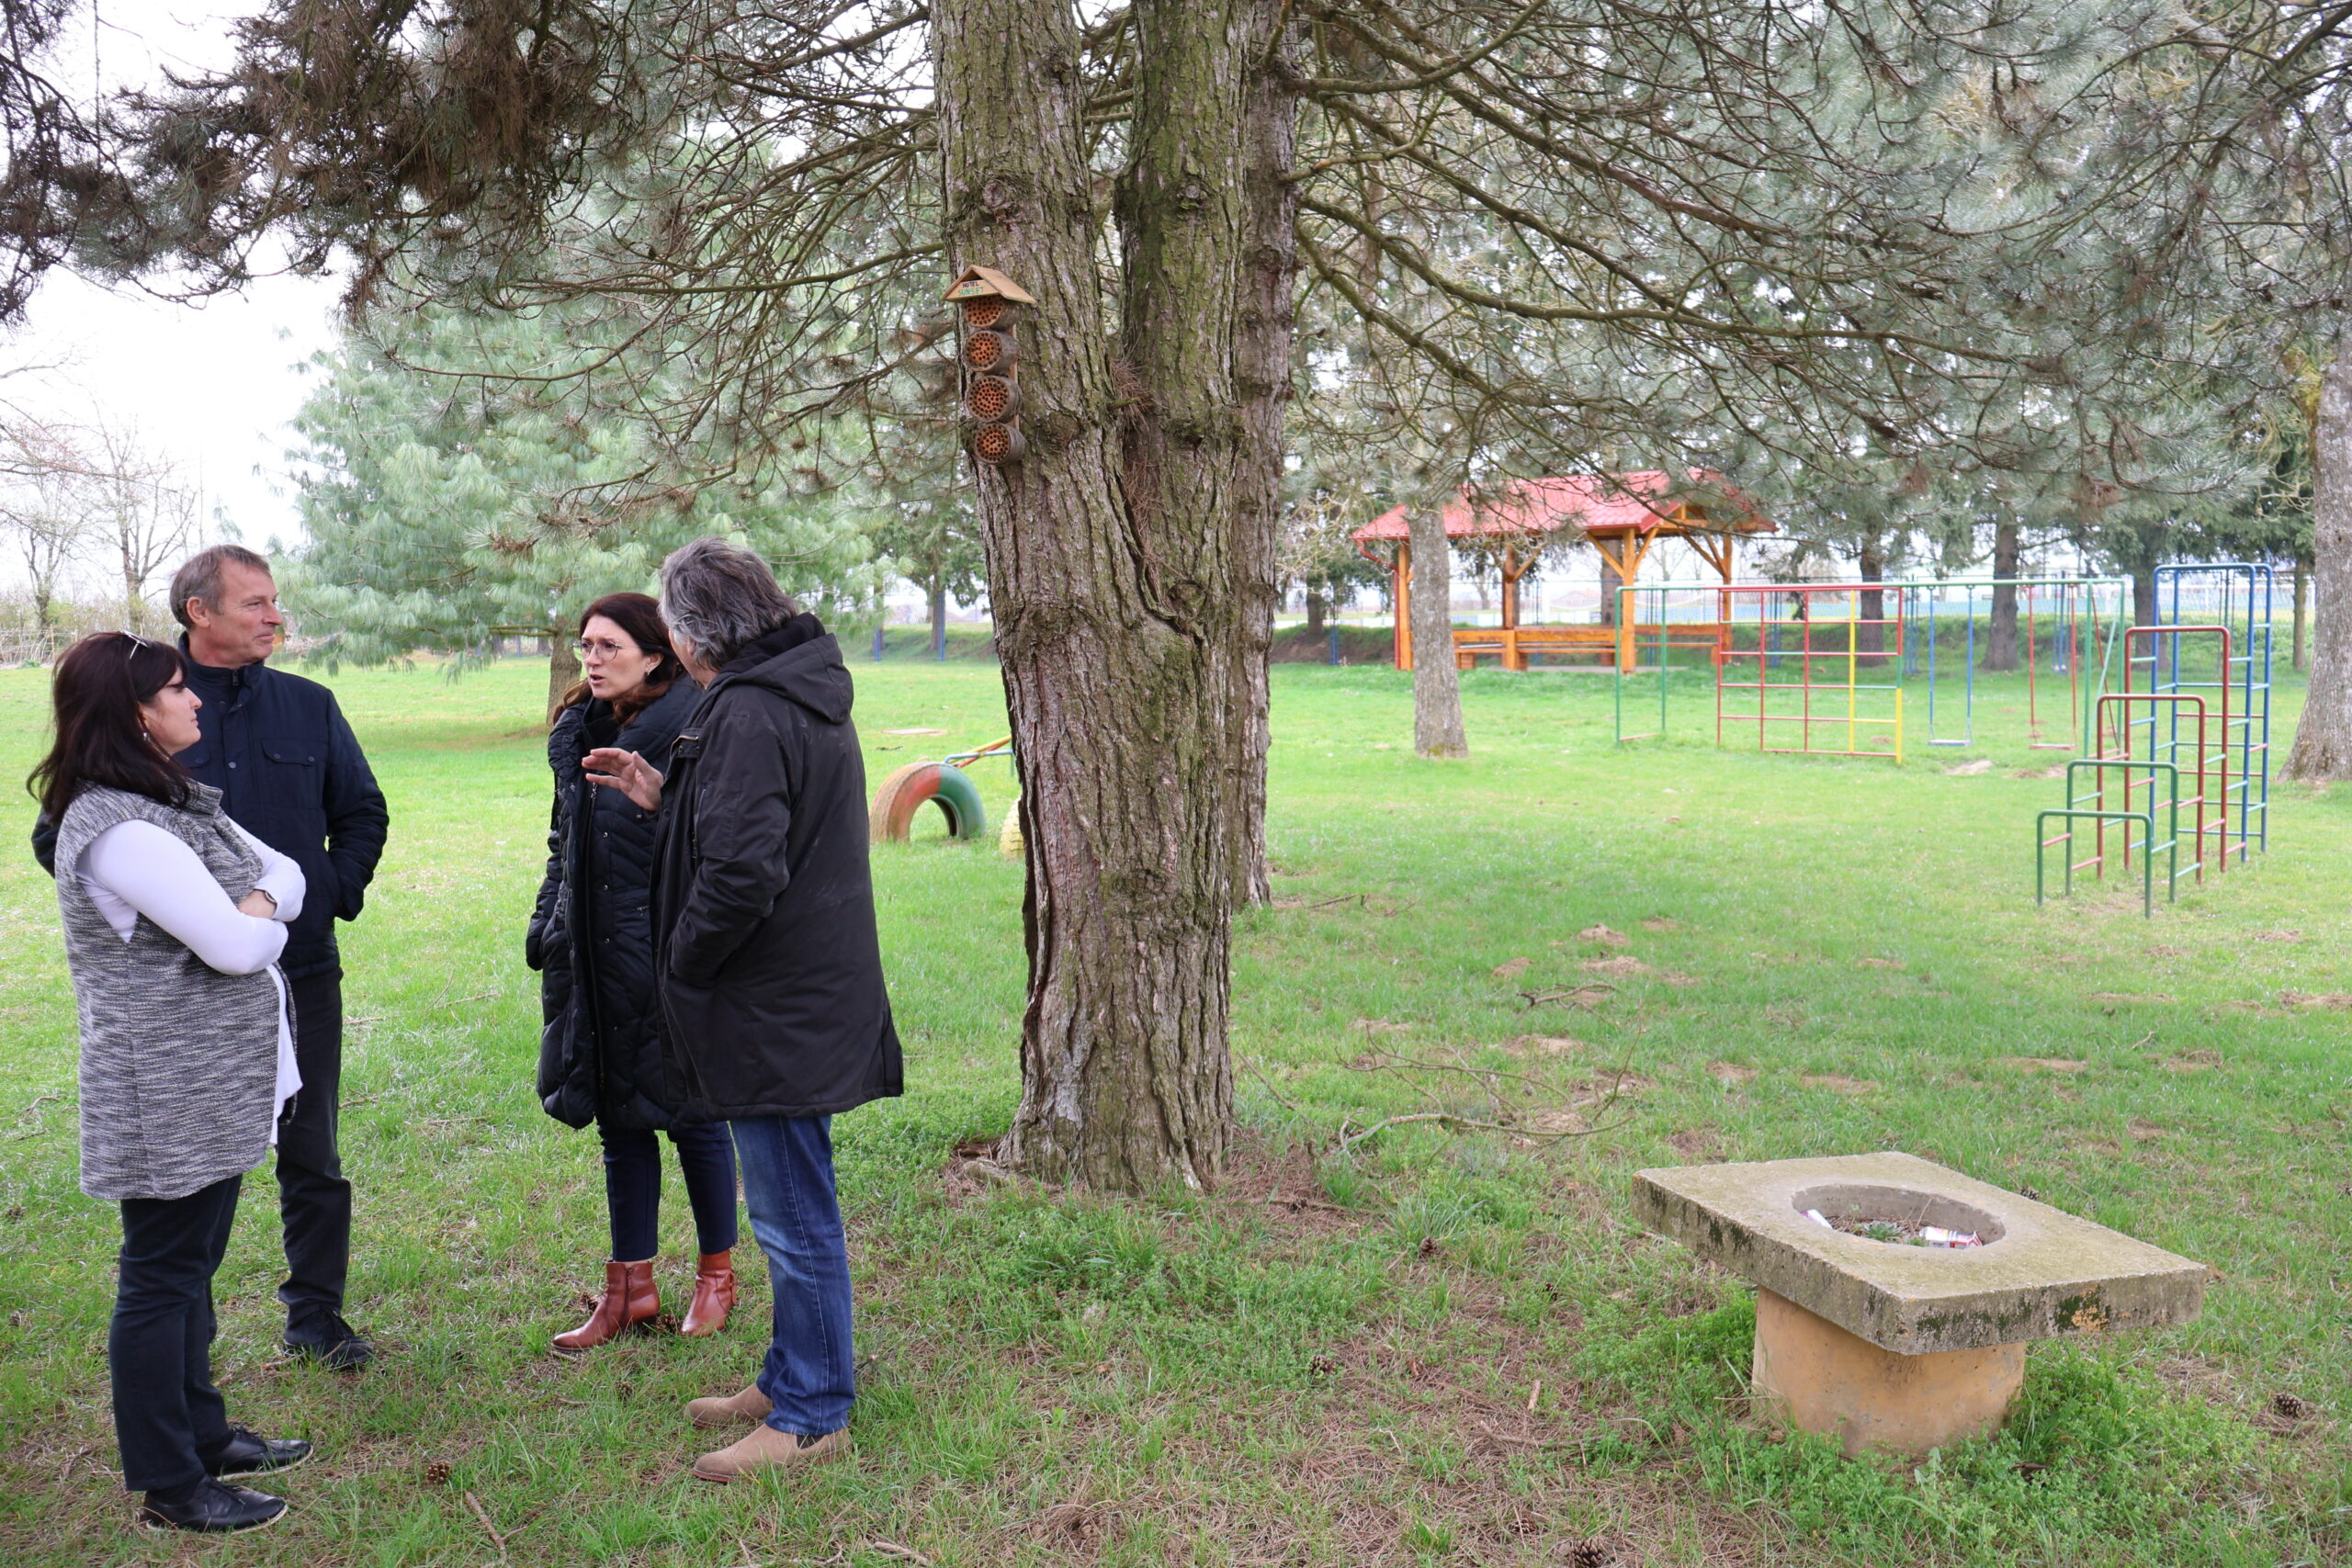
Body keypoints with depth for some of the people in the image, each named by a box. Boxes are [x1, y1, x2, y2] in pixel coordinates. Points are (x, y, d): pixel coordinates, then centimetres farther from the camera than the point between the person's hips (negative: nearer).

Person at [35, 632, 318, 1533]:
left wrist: (252, 907, -11)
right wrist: (265, 919, -3)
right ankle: (170, 1489, 14)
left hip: (212, 1086, 10)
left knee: (191, 1265, 20)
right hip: (170, 1099, -10)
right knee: (162, 1279, 2)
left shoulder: (175, 802, 11)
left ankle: (201, 1434, 35)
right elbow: (234, 945, -25)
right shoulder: (117, 831, -22)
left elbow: (289, 876, 10)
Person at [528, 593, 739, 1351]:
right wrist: (546, 923, 14)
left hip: (666, 957, -7)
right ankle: (630, 1286, 26)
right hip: (593, 960, 7)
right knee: (620, 1123, 14)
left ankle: (717, 1275, 24)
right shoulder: (576, 735, 10)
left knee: (691, 1115, 7)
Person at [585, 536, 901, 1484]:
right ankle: (794, 1380, 34)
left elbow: (744, 873, -28)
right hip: (813, 997, 11)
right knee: (794, 1209, 20)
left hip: (773, 1008, -11)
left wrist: (680, 964, -12)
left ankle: (811, 1415, 14)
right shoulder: (809, 699, 13)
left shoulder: (748, 714, -20)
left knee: (793, 1218, 1)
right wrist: (665, 798, 16)